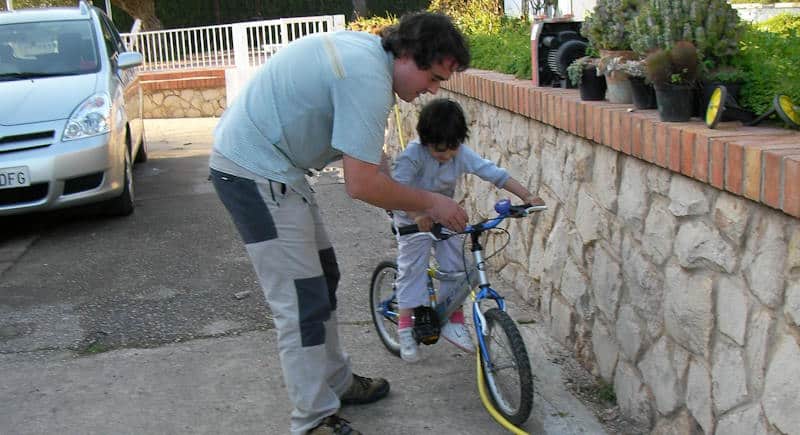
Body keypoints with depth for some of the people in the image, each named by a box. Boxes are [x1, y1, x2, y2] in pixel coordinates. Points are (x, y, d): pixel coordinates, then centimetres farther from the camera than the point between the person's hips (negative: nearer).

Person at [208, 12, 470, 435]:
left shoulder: (366, 49, 7)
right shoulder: (369, 79, -24)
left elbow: (368, 154, 16)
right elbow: (362, 185, -25)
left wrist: (412, 205, 10)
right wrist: (429, 202, -11)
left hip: (261, 160, 11)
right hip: (256, 174, -11)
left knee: (322, 277, 19)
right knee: (301, 303, -7)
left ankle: (336, 382, 33)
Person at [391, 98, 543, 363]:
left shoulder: (462, 155, -18)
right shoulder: (413, 155, -29)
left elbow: (496, 174, -20)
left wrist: (527, 197, -30)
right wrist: (417, 214, -58)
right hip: (413, 220, -4)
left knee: (454, 267, 1)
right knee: (411, 271, -4)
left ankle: (453, 322, 14)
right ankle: (405, 328, 7)